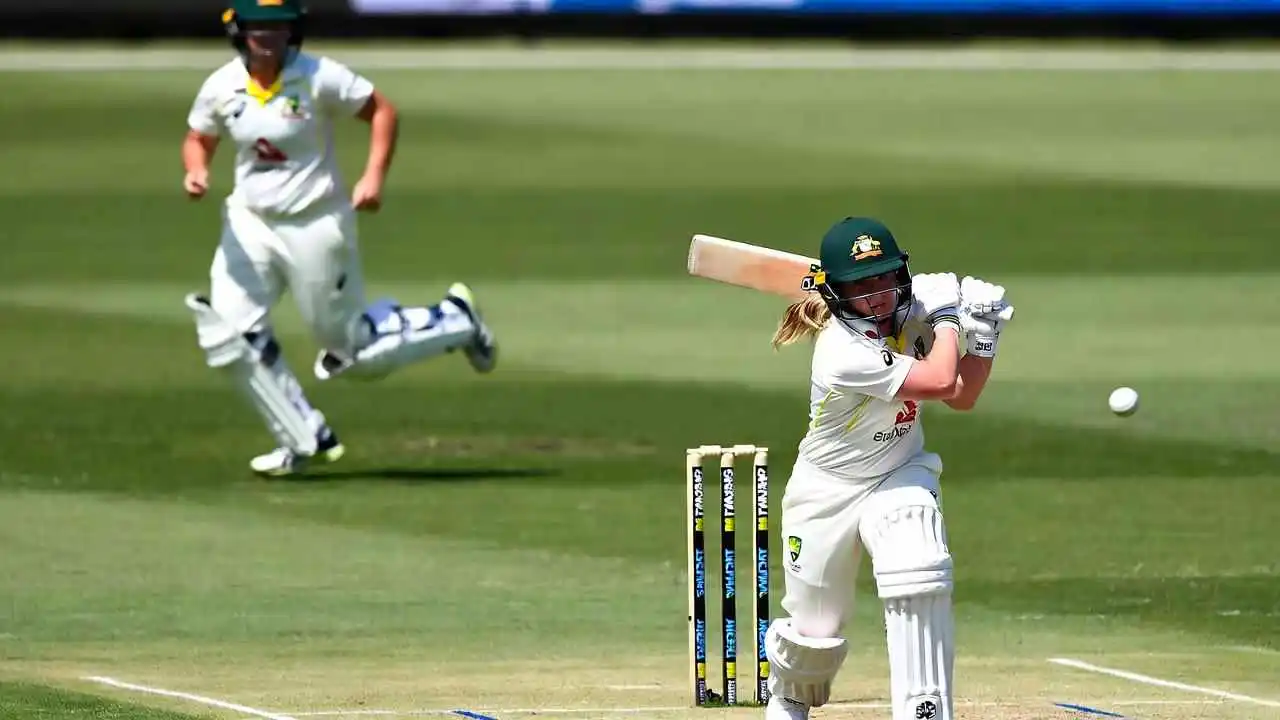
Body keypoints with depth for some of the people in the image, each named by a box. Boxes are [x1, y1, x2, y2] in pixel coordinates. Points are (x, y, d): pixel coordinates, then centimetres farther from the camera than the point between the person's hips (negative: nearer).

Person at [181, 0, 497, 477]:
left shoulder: (319, 78, -16)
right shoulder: (221, 88, -4)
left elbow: (382, 111, -9)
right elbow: (199, 138, 11)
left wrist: (374, 177, -21)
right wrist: (195, 170, -11)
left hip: (316, 226, -5)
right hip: (250, 224, 5)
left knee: (353, 354, 2)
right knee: (227, 338, -10)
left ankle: (454, 321, 29)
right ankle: (305, 441, 5)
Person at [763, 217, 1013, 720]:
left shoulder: (911, 314, -10)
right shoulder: (843, 352, -31)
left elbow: (962, 396, -2)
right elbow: (939, 383, -32)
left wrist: (982, 335, -16)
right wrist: (947, 316, -18)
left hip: (899, 477, 4)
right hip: (829, 489, -4)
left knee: (919, 583, -26)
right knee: (814, 626, 9)